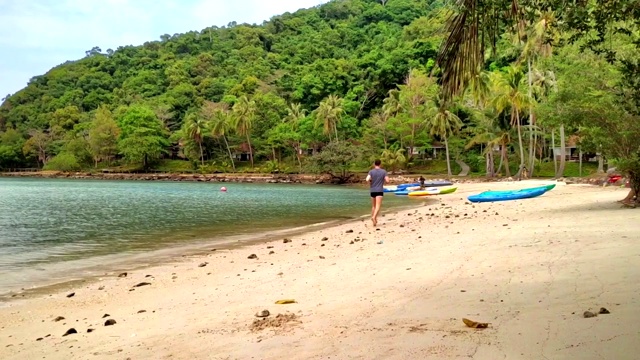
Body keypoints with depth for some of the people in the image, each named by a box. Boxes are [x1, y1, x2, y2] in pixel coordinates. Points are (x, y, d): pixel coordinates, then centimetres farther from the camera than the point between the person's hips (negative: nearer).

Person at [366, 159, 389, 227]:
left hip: (372, 190, 3)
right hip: (379, 191, -3)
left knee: (373, 206, 16)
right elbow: (387, 180, -5)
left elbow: (367, 179, -15)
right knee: (378, 206, -11)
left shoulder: (371, 171, 0)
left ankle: (375, 219, 24)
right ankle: (373, 217, -32)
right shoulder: (383, 171, -1)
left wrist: (370, 184, 5)